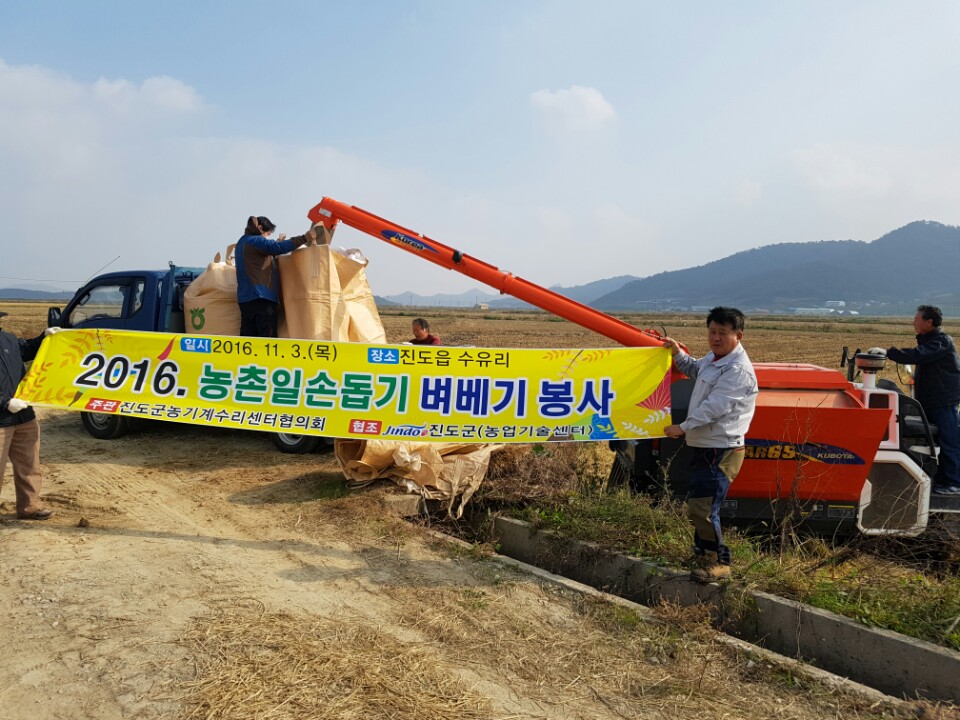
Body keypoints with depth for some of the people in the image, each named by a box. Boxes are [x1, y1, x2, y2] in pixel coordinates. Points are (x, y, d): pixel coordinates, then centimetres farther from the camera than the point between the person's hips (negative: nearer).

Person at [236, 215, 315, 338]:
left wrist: (277, 242, 24)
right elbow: (279, 248, -20)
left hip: (246, 298, 9)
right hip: (261, 297, -9)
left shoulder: (242, 243, 23)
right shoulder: (255, 241, -7)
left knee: (247, 336, 5)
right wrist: (305, 238, -21)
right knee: (268, 336, -11)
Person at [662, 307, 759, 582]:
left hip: (720, 451, -10)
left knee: (702, 509, -11)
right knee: (697, 505, 21)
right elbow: (695, 370, 34)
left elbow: (715, 406, -26)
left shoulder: (739, 370, -20)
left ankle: (719, 562, 6)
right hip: (703, 445, 10)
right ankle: (704, 552, 38)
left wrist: (684, 427, -24)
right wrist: (678, 353, 19)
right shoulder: (713, 358, 11)